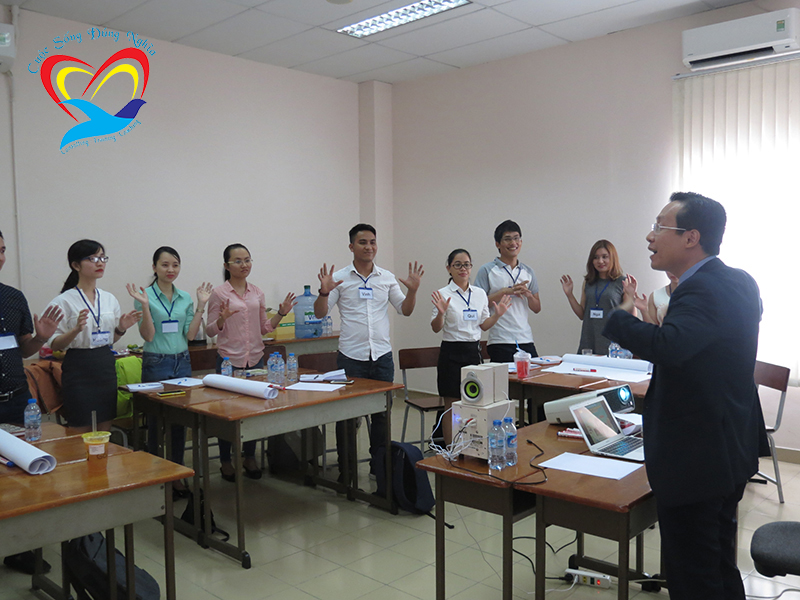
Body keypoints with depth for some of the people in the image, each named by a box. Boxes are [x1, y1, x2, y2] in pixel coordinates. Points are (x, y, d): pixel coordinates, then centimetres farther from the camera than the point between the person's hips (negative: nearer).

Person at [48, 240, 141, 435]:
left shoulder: (109, 299, 9)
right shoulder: (64, 301, -7)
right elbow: (55, 345, -9)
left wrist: (121, 328, -1)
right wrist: (76, 330, -25)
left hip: (106, 367, 6)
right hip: (79, 369, -5)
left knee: (104, 432, 11)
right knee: (80, 435, -1)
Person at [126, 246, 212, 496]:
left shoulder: (185, 297, 8)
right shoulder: (146, 296, -6)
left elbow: (190, 335, 3)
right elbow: (148, 335, -12)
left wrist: (201, 306, -2)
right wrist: (145, 306, -22)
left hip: (182, 362, 5)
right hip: (156, 363, -5)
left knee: (180, 420, 10)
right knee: (157, 422, 2)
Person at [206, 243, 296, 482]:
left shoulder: (257, 293, 8)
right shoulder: (219, 293, -5)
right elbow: (210, 331, -4)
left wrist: (281, 313, -1)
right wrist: (222, 319, -23)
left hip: (255, 358, 4)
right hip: (229, 359, -4)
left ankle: (250, 457, 26)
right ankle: (225, 461, 19)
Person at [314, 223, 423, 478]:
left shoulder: (387, 278, 7)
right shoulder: (339, 278, -1)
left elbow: (405, 310, 10)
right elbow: (320, 313, -2)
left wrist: (412, 290, -6)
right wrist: (324, 292, -19)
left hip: (382, 356, 3)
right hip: (351, 358, -3)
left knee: (382, 413, 11)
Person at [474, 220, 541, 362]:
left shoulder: (528, 272, 15)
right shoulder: (487, 271, 0)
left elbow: (537, 308, 17)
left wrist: (528, 294, -3)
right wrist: (506, 291, -13)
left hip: (526, 339, 5)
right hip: (500, 341, -4)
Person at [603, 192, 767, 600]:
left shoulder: (702, 291, -26)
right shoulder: (739, 282, 5)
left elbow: (667, 346, -43)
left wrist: (621, 315, -27)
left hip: (694, 460, -10)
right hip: (730, 451, 10)